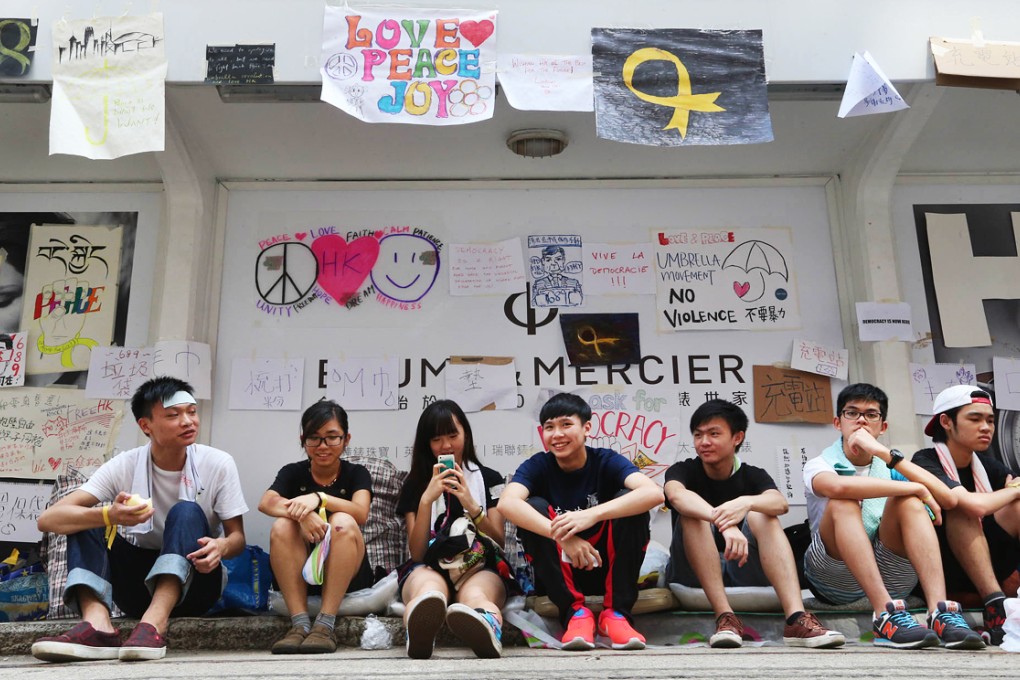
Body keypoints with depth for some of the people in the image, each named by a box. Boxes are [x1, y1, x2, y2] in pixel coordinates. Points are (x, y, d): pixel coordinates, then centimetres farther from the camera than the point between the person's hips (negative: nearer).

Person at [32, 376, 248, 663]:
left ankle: (153, 626, -47)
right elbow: (48, 519, -19)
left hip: (193, 583, -2)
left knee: (187, 513, -28)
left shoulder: (218, 464, -11)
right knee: (88, 519, -18)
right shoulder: (124, 466, -10)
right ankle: (97, 623, -39)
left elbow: (237, 537, -6)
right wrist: (108, 516, -40)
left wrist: (222, 546, -33)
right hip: (139, 585, 2)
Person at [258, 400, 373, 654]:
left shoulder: (356, 473, 3)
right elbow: (265, 503, -17)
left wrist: (318, 498, -33)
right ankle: (300, 624, -29)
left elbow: (361, 512, -18)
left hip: (347, 575, -1)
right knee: (282, 526, -25)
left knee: (343, 523, -29)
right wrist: (302, 513, -37)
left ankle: (325, 625, -30)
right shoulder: (293, 473, 5)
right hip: (299, 575, 1)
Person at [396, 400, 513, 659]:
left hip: (481, 567, 0)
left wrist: (471, 505, -12)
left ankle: (487, 628, -77)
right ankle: (420, 629, -76)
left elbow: (499, 544, 4)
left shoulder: (490, 479, 14)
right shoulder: (416, 484, 14)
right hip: (429, 567, 1)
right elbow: (417, 553, 3)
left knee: (474, 595, -41)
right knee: (429, 590, -41)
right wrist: (426, 500, -11)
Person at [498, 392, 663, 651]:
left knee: (628, 500, -22)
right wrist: (562, 536, -41)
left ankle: (616, 612, -17)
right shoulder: (537, 465, -6)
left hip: (607, 568, 0)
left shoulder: (606, 461, -8)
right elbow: (507, 502, -29)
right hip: (559, 574, 1)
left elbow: (654, 493, -28)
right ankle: (575, 611, -19)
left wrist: (592, 514, -40)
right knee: (533, 507, -22)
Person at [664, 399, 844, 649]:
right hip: (693, 573, -1)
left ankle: (796, 619, -38)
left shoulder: (753, 476, 3)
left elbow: (780, 503, -21)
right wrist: (724, 522, -47)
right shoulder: (684, 471, -2)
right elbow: (676, 495, -29)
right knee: (692, 513, -25)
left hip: (743, 569, 1)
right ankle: (725, 617, -36)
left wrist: (746, 503, -44)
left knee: (760, 514, -22)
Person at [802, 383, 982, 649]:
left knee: (907, 503, -18)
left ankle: (939, 611, -34)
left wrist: (887, 453, -12)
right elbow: (838, 487, -26)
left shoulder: (890, 467, 14)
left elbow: (948, 500, -6)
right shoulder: (819, 465, 3)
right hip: (836, 578, -3)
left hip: (887, 575, 3)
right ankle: (886, 614, -40)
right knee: (843, 504, -27)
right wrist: (915, 488, -19)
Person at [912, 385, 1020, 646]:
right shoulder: (926, 462, -14)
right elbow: (976, 505, -29)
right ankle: (996, 609, -33)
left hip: (983, 571, 6)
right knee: (962, 509, -28)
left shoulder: (984, 463, 7)